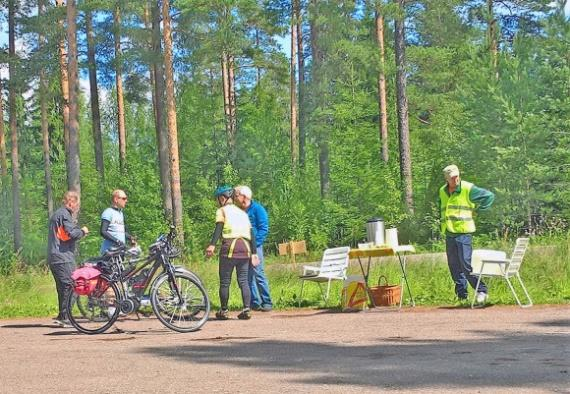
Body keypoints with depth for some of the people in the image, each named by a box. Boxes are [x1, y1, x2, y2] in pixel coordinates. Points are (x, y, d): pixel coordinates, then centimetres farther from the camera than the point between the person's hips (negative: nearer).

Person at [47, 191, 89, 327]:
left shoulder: (56, 214, 22)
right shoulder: (65, 215, -11)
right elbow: (72, 233, -22)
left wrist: (79, 230, 16)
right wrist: (83, 231, -3)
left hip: (53, 258, 10)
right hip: (64, 257, -10)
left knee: (62, 287, 15)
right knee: (69, 286, -10)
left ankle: (61, 316, 19)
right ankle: (65, 317, -12)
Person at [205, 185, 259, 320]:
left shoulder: (222, 210, 8)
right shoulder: (242, 213, 25)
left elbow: (219, 228, -9)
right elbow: (251, 233, 20)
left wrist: (212, 245, -20)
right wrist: (253, 252, 21)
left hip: (230, 246, -5)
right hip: (245, 247, 5)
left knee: (225, 281, 3)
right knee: (243, 280, 6)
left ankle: (224, 311, 8)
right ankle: (246, 309, -4)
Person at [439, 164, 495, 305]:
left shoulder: (468, 189, -7)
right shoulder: (442, 191, 13)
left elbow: (489, 196, -2)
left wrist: (477, 209, -1)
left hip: (463, 232, -6)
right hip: (449, 234, 7)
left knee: (466, 264, -13)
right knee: (454, 266, 8)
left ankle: (481, 291, -4)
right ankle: (461, 295, 17)